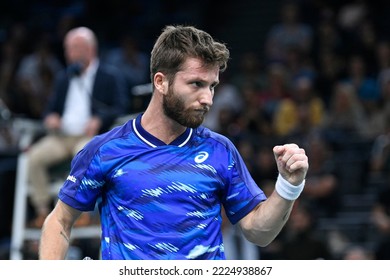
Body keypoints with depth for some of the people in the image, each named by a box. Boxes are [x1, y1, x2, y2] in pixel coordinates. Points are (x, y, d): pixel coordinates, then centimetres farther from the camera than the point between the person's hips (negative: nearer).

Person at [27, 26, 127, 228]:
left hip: (91, 136, -4)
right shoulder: (63, 78, 24)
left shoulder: (110, 77, 9)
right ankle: (42, 211, -17)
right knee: (35, 157, -24)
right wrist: (50, 117, -3)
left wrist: (99, 120, -20)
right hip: (62, 136, 4)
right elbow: (51, 108, 23)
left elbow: (119, 109, 0)